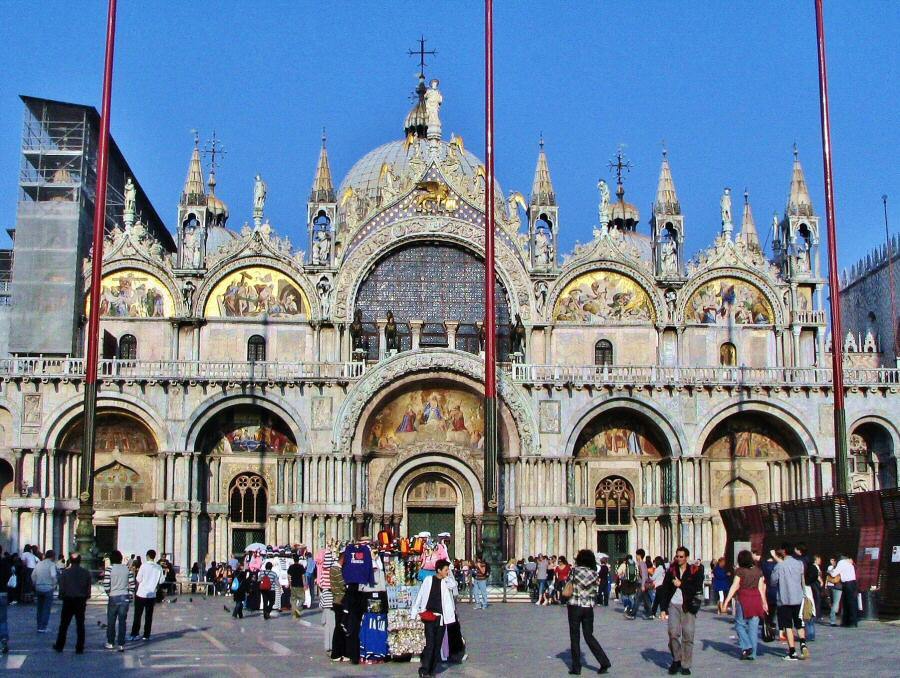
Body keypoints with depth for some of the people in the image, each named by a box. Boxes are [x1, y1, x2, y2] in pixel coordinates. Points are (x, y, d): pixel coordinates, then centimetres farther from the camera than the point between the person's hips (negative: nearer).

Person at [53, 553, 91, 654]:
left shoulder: (65, 572, -6)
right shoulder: (86, 573, 0)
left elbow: (61, 588, -5)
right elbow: (88, 588, 1)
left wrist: (61, 596, 11)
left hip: (68, 600, -1)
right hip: (81, 601, 1)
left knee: (64, 625, 10)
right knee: (80, 625, 6)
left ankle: (59, 646, 17)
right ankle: (79, 648, 5)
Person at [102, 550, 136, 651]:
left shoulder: (109, 569, -8)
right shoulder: (127, 568, 2)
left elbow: (106, 585, -12)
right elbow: (132, 584, -1)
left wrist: (109, 593, 7)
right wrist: (129, 595, 8)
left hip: (113, 598, -2)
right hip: (125, 598, 2)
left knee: (111, 622, 12)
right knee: (122, 622, 4)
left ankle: (110, 643, 21)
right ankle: (121, 645, 3)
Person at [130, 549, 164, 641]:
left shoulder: (144, 565, -11)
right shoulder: (159, 568, 0)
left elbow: (138, 580, -8)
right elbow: (160, 581, 5)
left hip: (141, 594, -3)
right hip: (152, 595, 3)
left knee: (137, 615, 5)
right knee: (149, 616, 9)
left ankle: (134, 634, 6)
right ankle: (146, 635, 10)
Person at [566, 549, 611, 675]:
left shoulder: (574, 571, -8)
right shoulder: (595, 574, 3)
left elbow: (568, 591, -8)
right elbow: (595, 593, 4)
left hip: (575, 607, -4)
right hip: (589, 608, 4)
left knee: (574, 637, 6)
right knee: (589, 636, 13)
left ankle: (576, 667, 8)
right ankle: (604, 662, 4)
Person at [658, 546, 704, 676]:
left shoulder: (695, 571, 2)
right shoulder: (671, 571, 8)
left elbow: (697, 588, -10)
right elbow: (664, 590, 10)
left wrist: (681, 584, -11)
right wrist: (663, 608, 5)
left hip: (688, 606, -1)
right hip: (673, 605, 1)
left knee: (688, 635, 0)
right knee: (673, 633, -12)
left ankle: (685, 665, 9)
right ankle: (676, 659, 8)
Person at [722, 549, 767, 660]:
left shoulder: (740, 571, -6)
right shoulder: (758, 571, 7)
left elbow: (734, 587, -9)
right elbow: (761, 588, 8)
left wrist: (726, 601, -6)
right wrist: (764, 602, 17)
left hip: (743, 600, -4)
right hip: (756, 600, 4)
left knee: (740, 624, 10)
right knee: (753, 627, 6)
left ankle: (746, 647, -6)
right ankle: (752, 654, 7)